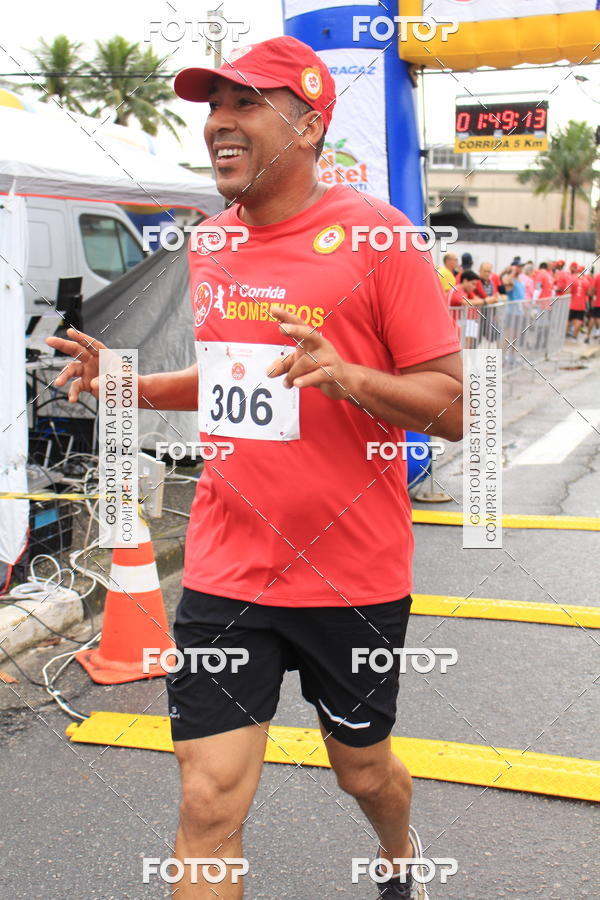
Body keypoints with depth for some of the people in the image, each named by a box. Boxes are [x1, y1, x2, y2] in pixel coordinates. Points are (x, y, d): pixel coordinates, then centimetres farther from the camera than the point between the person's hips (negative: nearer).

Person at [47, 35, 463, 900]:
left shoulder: (374, 234, -12)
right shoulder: (210, 243, 6)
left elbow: (452, 406, -12)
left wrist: (349, 376, -29)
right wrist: (130, 382, 6)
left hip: (353, 579, -3)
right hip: (225, 572, 4)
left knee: (364, 769, 19)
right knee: (208, 806, 0)